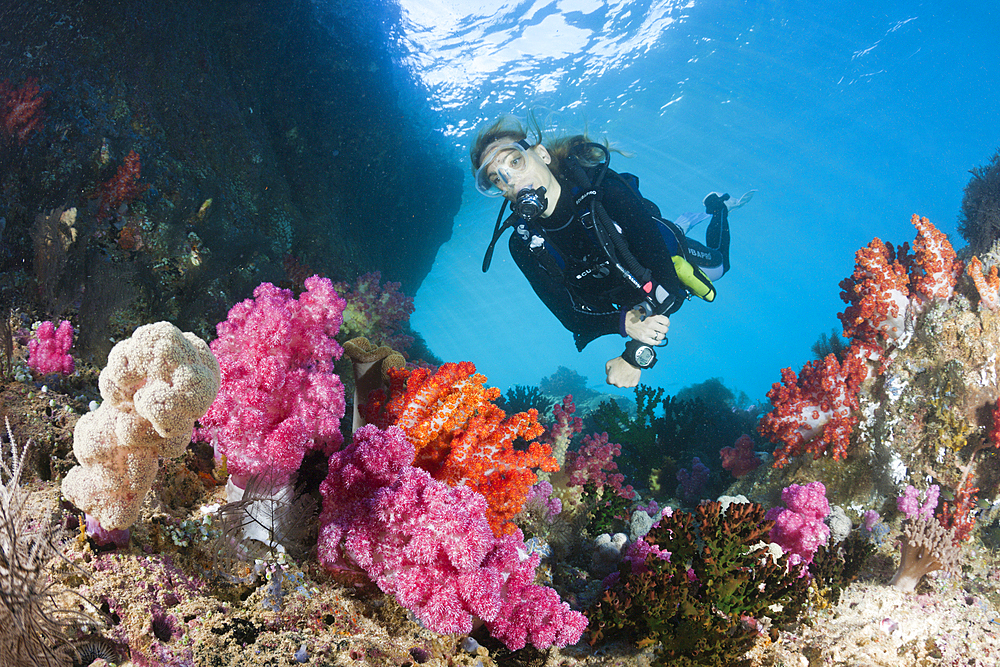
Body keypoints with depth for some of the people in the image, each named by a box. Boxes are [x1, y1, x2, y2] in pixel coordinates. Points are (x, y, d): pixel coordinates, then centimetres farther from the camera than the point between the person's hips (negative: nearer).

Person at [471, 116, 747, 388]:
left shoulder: (605, 188, -43)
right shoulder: (524, 246, -32)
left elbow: (662, 273, -41)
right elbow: (572, 317, -30)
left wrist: (635, 356, -48)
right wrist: (624, 322, -52)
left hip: (670, 258, -3)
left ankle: (717, 208, 56)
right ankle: (686, 222, 57)